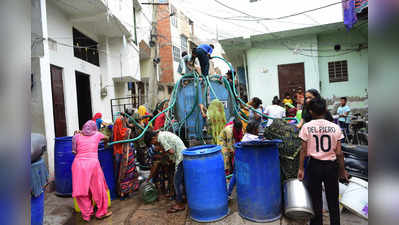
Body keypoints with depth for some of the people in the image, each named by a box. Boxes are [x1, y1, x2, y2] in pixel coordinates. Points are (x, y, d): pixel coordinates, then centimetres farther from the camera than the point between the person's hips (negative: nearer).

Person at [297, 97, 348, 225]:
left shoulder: (306, 127, -8)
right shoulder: (335, 127, -4)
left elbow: (303, 150, -7)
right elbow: (339, 153, -4)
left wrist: (301, 168, 1)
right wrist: (342, 170, 8)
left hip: (315, 165, -1)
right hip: (331, 166, 1)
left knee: (316, 199, 13)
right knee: (333, 200, 15)